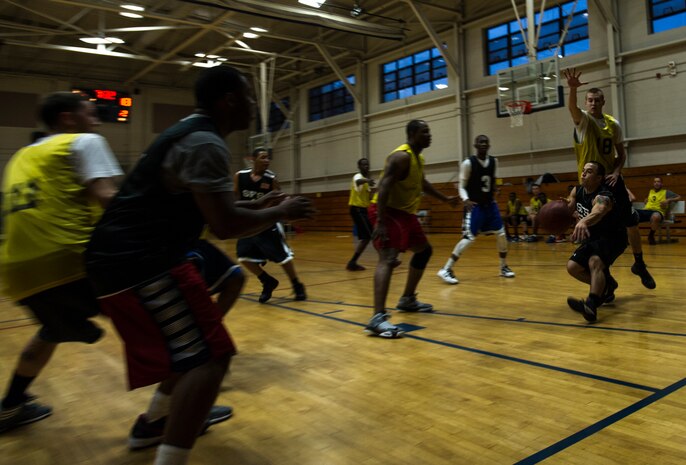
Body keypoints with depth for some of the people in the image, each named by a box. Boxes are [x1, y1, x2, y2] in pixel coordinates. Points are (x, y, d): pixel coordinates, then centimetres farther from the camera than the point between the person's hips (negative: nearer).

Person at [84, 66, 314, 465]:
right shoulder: (205, 142, -16)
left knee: (194, 342, 26)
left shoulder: (189, 133, 17)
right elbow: (225, 226, -24)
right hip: (140, 265, -11)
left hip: (126, 255, 11)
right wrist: (280, 213, -7)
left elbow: (205, 208, 26)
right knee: (209, 357, -13)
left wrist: (259, 207, 19)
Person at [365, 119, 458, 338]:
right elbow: (384, 187, -28)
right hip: (388, 211, -11)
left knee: (424, 250, 20)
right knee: (388, 258, -26)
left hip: (405, 212, 11)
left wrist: (445, 199, 39)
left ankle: (407, 299, 31)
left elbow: (423, 184, 31)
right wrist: (380, 222, -36)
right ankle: (378, 318, -34)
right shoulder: (401, 156, -18)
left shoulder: (418, 158, 13)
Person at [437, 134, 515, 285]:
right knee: (468, 238, -15)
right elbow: (462, 186, -12)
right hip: (474, 205, -6)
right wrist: (466, 200, -28)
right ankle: (446, 270, -12)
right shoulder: (468, 163, -12)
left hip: (490, 204, 6)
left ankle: (504, 267, 24)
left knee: (501, 234, 6)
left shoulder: (494, 162, 5)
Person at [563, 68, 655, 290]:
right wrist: (573, 88, -52)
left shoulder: (613, 124, 4)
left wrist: (617, 172, -9)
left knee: (631, 223, 3)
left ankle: (639, 264, 23)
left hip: (612, 180, 3)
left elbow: (621, 152, 11)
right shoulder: (583, 119, -7)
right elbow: (571, 107, -31)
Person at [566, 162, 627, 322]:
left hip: (613, 237, -9)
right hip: (594, 237, 9)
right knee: (572, 267, 0)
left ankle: (591, 306, -49)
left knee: (595, 262, -35)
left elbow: (597, 213, -53)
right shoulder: (577, 191, -5)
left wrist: (583, 222, -77)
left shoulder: (603, 196, -31)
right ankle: (606, 286, 23)